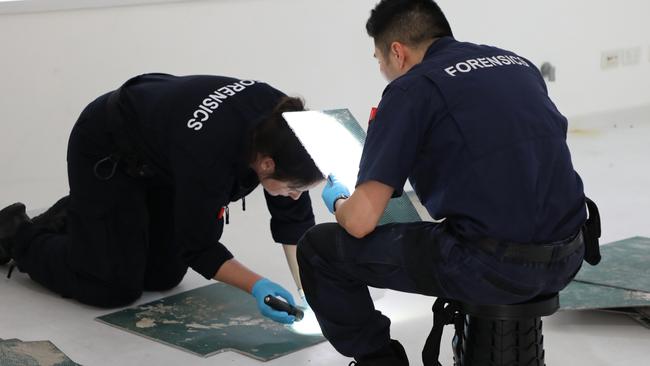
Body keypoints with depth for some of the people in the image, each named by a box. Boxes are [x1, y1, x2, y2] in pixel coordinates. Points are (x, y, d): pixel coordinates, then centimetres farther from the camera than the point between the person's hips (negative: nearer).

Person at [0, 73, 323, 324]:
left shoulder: (282, 121, -25)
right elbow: (196, 246, -28)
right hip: (105, 153, -7)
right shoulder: (208, 158, -44)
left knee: (162, 276, 8)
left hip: (161, 155, 7)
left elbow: (293, 216, -14)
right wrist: (257, 286, -37)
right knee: (116, 288, -8)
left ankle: (73, 219, 30)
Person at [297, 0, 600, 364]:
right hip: (566, 258, 7)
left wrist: (338, 202, 18)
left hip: (491, 266, -7)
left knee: (319, 249, 9)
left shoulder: (412, 88, -3)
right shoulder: (519, 64, 16)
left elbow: (360, 221, -6)